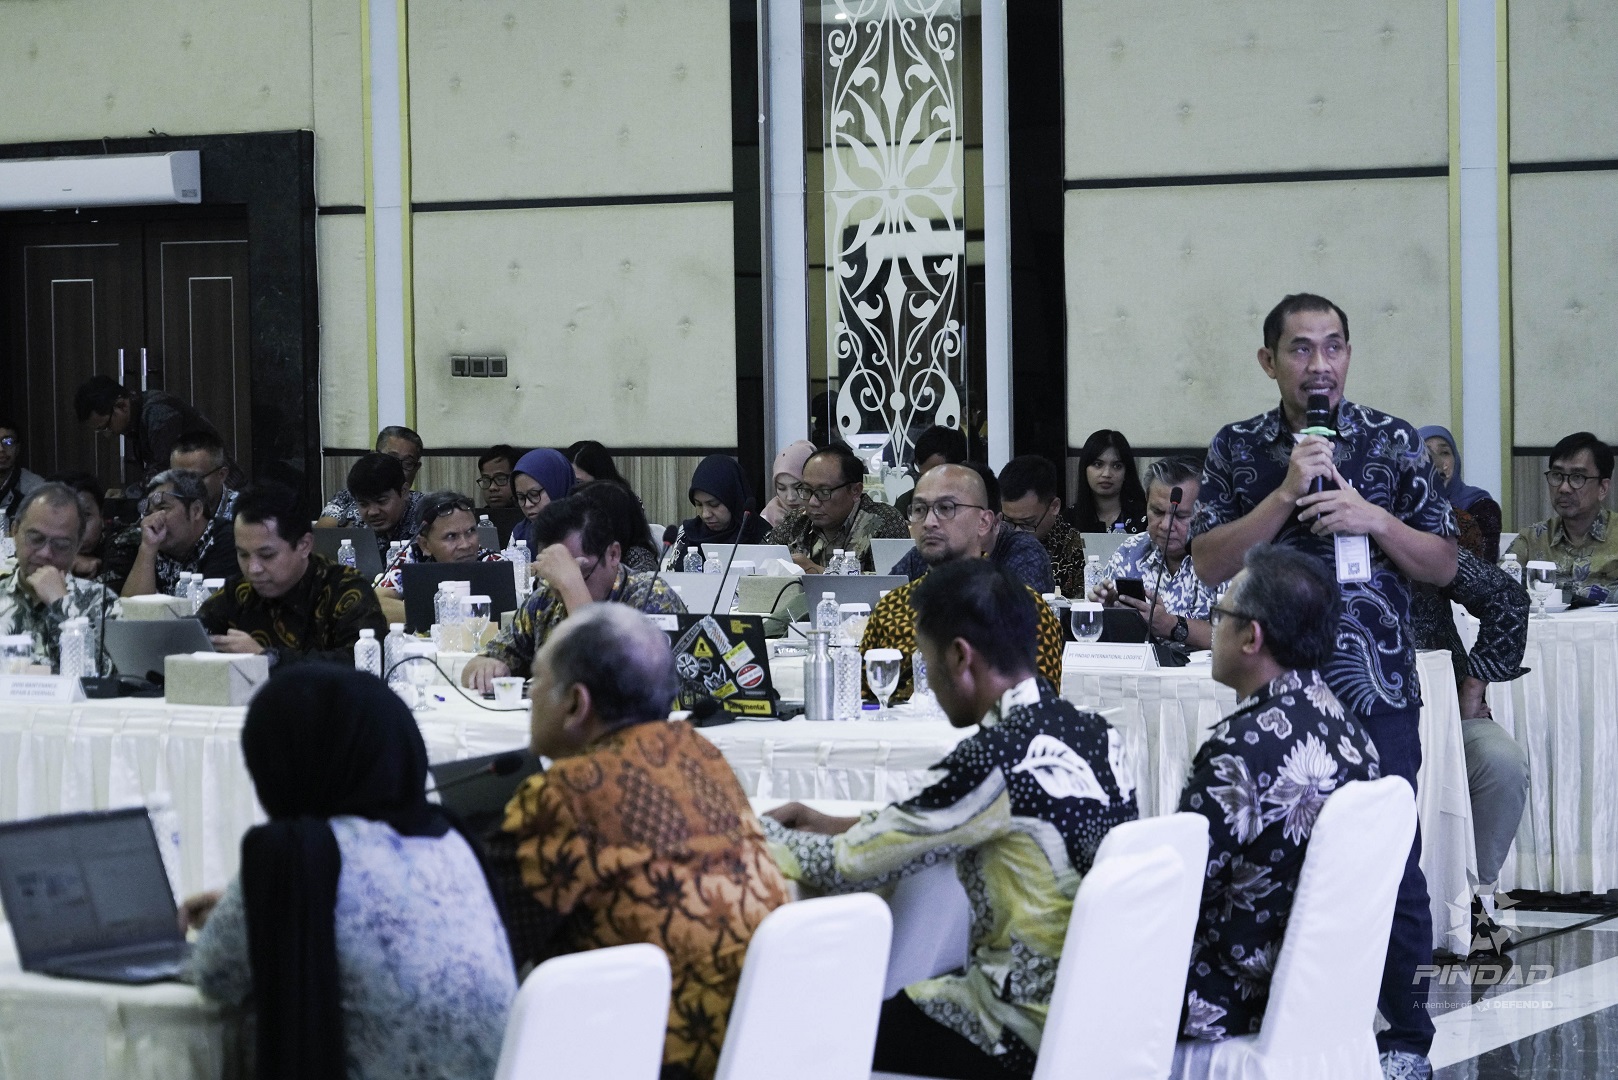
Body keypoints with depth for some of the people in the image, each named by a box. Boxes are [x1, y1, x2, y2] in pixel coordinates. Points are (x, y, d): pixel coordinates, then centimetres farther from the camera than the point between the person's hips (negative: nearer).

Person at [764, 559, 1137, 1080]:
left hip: (1029, 1036, -9)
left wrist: (754, 830, 5)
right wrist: (835, 823, 17)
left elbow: (846, 865, -12)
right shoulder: (1092, 733, 4)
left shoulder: (997, 759, -21)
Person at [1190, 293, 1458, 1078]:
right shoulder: (1237, 451, 5)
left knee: (1391, 863, -2)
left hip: (1378, 689, -1)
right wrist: (1289, 493, -13)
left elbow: (1443, 565, 5)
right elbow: (1210, 563, -4)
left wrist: (1372, 518, -11)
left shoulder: (1394, 444, 4)